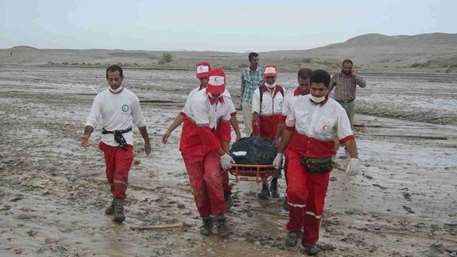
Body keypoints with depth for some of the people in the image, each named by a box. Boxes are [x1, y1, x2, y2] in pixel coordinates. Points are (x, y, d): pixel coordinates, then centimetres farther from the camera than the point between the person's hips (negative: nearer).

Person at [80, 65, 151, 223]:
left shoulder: (131, 97, -1)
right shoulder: (101, 97, -2)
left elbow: (140, 121, 9)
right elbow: (92, 118, -10)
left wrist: (147, 141, 13)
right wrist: (86, 135, -29)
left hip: (125, 141, -2)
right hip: (108, 141, 3)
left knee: (121, 174, -14)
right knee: (110, 175, 14)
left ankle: (119, 207, -11)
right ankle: (116, 200, 33)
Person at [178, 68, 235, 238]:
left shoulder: (226, 102, -3)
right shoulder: (199, 100, -25)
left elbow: (224, 128, 5)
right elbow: (204, 132, -23)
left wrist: (226, 152, -4)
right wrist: (222, 155, -17)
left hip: (212, 144, 3)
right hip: (193, 145, -3)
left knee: (212, 177, -18)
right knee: (198, 184, 0)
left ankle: (219, 217, -4)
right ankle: (206, 219, 19)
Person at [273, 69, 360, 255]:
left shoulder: (336, 110, -9)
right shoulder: (298, 102, -3)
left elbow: (347, 137, -15)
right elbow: (288, 129, 8)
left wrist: (354, 157, -32)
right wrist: (280, 153, 13)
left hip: (320, 162, 0)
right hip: (297, 155, 0)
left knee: (315, 202, 9)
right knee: (296, 191, -23)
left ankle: (310, 241, 28)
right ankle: (294, 229, 3)